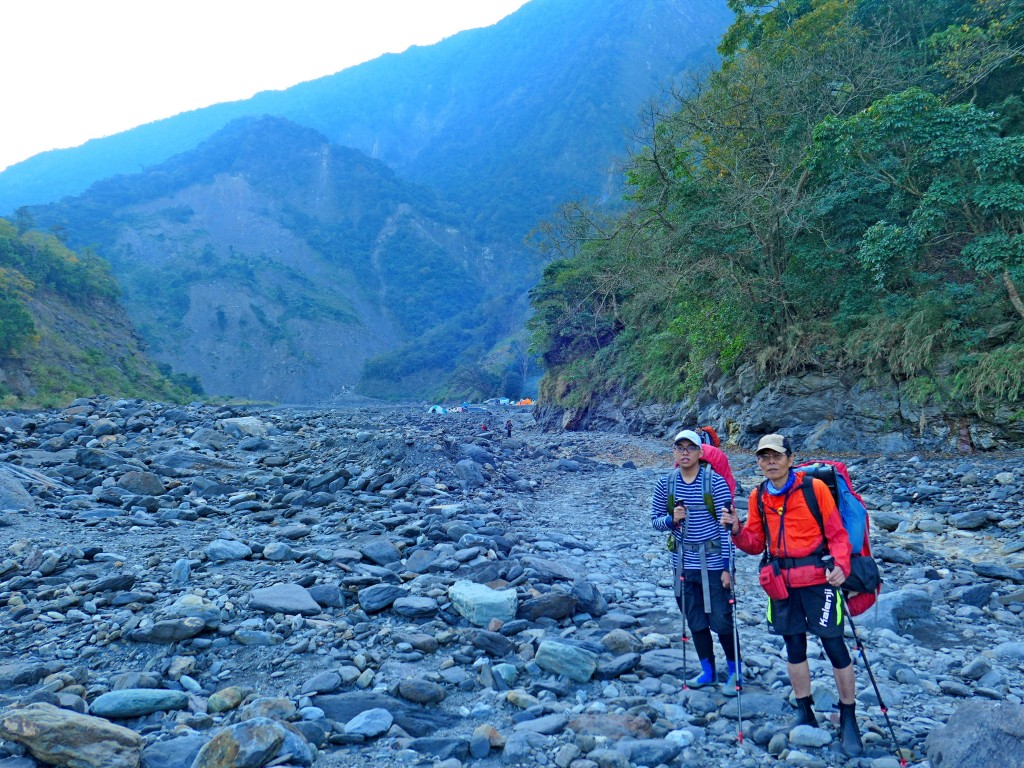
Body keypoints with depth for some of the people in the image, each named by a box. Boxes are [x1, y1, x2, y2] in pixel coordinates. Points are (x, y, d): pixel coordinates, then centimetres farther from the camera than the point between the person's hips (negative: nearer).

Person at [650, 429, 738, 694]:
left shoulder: (716, 482, -11)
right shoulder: (665, 484, 1)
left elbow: (726, 526, -10)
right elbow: (655, 520, 7)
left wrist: (727, 567, -12)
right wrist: (671, 519, -15)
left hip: (713, 563, -4)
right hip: (683, 563, 4)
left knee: (721, 621, 2)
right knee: (695, 621, 14)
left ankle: (735, 672, 24)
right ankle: (707, 671, 32)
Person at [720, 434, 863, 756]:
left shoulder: (815, 488, -8)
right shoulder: (758, 497, 4)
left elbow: (837, 533, -6)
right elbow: (755, 544, 9)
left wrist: (840, 565, -21)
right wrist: (737, 530, -10)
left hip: (818, 579, -4)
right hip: (782, 582, 4)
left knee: (835, 648, -2)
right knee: (794, 649, 13)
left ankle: (849, 720, 14)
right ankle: (805, 714, 29)